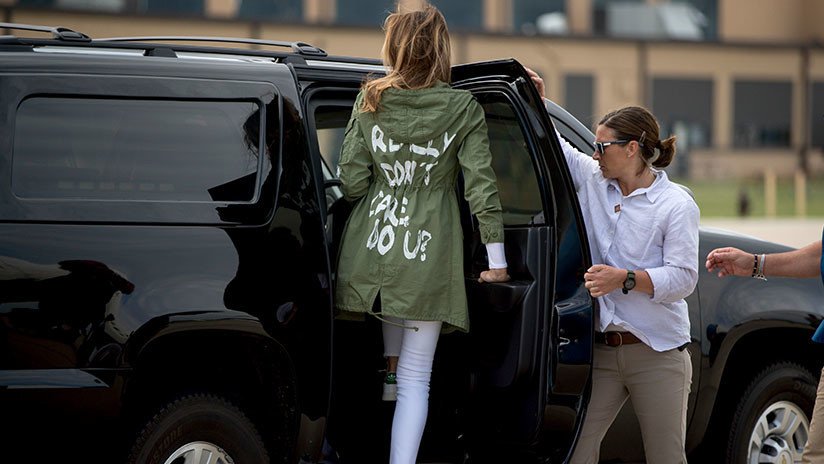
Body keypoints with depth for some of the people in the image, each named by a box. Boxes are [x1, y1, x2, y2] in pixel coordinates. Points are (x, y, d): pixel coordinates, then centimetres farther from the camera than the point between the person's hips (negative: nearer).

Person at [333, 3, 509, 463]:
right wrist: (496, 257, -1)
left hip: (370, 249, 2)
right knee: (414, 376, 0)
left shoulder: (369, 102, 2)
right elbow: (482, 185, -5)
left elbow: (351, 181, 1)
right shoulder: (463, 109, -3)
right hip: (428, 255, -2)